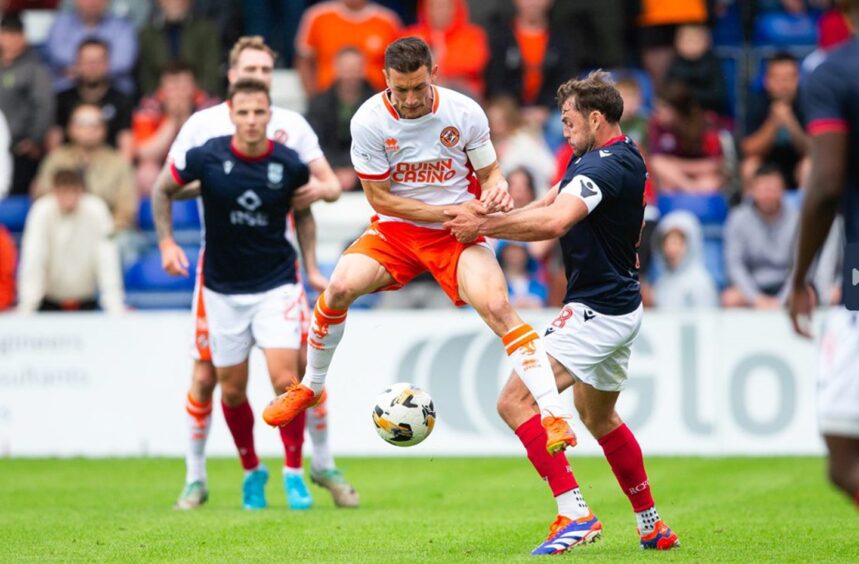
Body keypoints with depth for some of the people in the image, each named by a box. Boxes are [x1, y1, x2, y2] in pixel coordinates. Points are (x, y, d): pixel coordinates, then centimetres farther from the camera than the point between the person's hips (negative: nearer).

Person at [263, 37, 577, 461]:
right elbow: (380, 199, -10)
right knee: (340, 287, -23)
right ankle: (310, 387, 3)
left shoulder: (465, 113, -11)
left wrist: (496, 191, -23)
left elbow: (490, 173, 3)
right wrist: (447, 211, -18)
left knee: (497, 306, -24)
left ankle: (554, 414, -23)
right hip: (395, 229, 1)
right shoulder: (370, 121, -14)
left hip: (457, 235, -1)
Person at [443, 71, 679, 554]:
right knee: (598, 415, 27)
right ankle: (653, 527, 33)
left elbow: (553, 222, -35)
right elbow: (549, 206, 11)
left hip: (598, 311, -11)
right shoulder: (625, 158, 12)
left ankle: (575, 514, -21)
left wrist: (484, 225, -26)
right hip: (618, 308, 11)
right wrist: (485, 219, -2)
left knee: (516, 401, -14)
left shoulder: (607, 166, -20)